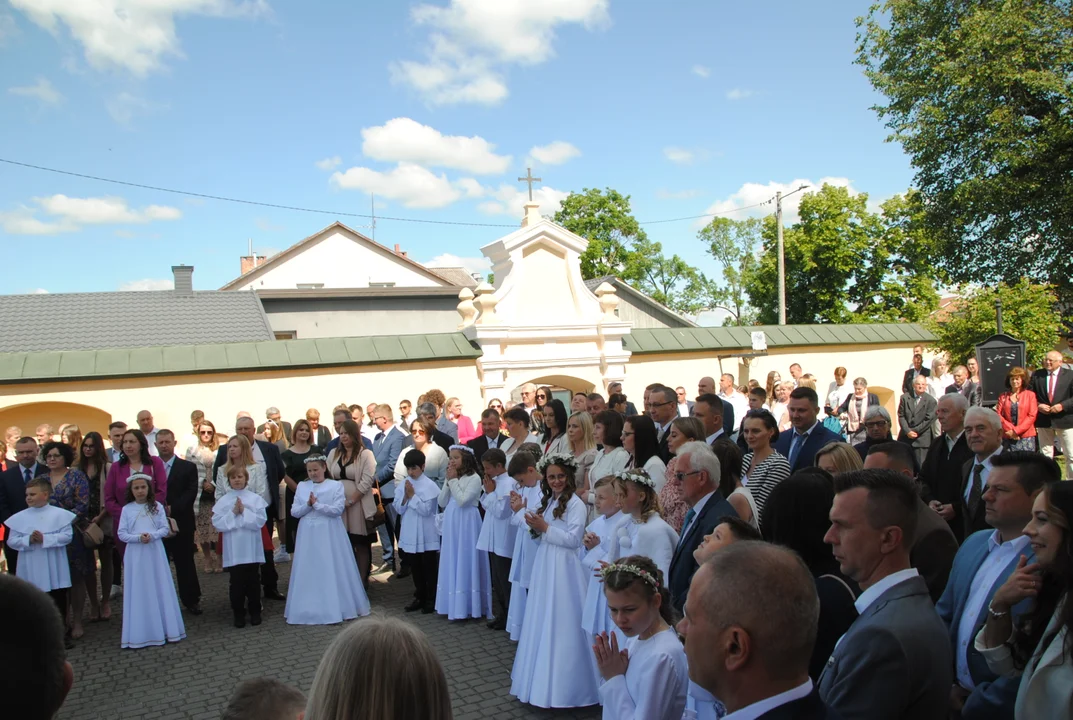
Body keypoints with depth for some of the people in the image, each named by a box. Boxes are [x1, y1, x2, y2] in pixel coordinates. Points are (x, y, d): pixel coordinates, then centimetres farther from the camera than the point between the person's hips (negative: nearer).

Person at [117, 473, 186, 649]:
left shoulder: (157, 507, 2)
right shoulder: (127, 509, 1)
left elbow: (165, 528, 0)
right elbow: (121, 534, -1)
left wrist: (152, 535, -17)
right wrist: (138, 537, -17)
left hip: (155, 553, 0)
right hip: (135, 555, 0)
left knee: (160, 590, 5)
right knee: (139, 593, 2)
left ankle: (167, 629, 13)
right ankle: (140, 634, 9)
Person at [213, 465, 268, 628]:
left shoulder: (255, 498, -2)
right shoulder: (223, 501, 1)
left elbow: (260, 521, -10)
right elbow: (218, 524, -6)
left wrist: (244, 512, -15)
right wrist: (233, 513, -14)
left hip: (252, 548, 0)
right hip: (233, 550, 0)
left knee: (253, 581, 9)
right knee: (236, 582, 6)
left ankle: (255, 612, 21)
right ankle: (238, 613, 17)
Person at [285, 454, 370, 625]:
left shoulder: (336, 485, -3)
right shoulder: (301, 486, 7)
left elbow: (337, 510, -12)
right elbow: (294, 512, 4)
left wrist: (317, 504, -14)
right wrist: (308, 505, -13)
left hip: (329, 534, -3)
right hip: (308, 534, 3)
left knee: (331, 571, 0)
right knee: (308, 573, 5)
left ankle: (334, 608, 9)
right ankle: (309, 609, 13)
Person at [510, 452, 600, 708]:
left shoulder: (576, 503, -10)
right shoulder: (547, 501, 13)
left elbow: (573, 539, -17)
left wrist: (545, 529, -16)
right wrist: (536, 529, -4)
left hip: (563, 570, -8)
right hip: (544, 566, 8)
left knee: (559, 625, -2)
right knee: (542, 622, 13)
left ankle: (561, 686, 9)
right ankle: (541, 678, 25)